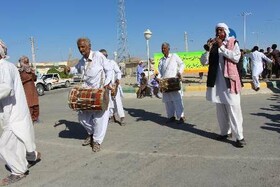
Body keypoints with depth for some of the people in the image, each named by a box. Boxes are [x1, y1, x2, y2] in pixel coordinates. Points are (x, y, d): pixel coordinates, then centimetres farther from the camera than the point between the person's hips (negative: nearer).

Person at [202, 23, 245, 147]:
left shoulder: (233, 43, 4)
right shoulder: (213, 44, 11)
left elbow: (236, 58, -13)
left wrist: (222, 47, -14)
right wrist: (208, 48, -8)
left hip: (229, 80, -4)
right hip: (217, 80, 4)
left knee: (233, 108, -8)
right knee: (220, 108, 9)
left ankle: (239, 136, -5)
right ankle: (225, 132, 19)